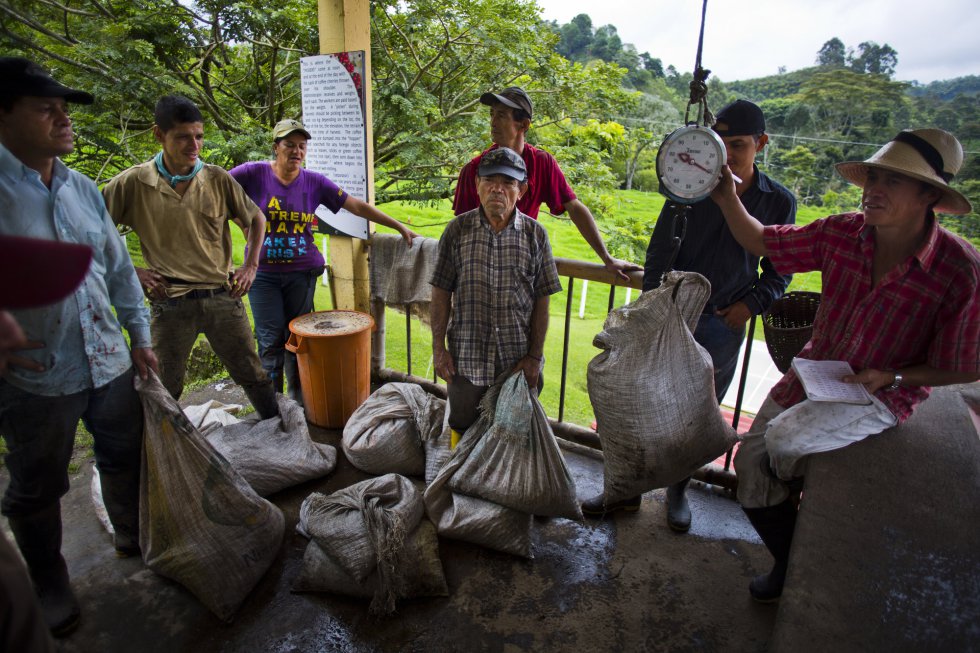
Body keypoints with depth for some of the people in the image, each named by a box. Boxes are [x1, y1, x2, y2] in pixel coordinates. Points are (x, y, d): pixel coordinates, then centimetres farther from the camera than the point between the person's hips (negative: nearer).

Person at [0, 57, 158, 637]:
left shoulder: (84, 189, 5)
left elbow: (119, 267, 10)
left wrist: (140, 337, 10)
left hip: (111, 364, 5)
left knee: (126, 458, 21)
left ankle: (134, 537, 45)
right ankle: (50, 587, 36)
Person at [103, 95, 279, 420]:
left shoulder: (218, 179, 0)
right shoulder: (132, 183, -4)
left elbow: (256, 219, 13)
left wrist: (250, 266, 7)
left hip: (222, 298, 1)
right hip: (169, 304, -1)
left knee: (253, 375, 10)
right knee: (165, 391, 11)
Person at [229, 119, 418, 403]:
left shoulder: (314, 181, 2)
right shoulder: (255, 173, -4)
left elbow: (357, 206, 3)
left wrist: (399, 226, 2)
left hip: (302, 273, 1)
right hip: (263, 272, -1)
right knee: (271, 341, 0)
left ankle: (298, 403, 24)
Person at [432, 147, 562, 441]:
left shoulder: (535, 234, -3)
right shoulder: (458, 230, -3)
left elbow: (541, 301, -1)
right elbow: (441, 293, 0)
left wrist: (535, 356, -4)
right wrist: (438, 348, -3)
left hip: (518, 361, 0)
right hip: (466, 357, 0)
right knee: (464, 430, 16)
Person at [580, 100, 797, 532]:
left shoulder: (779, 202, 2)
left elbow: (778, 270, 11)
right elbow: (659, 255, 0)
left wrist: (752, 305, -5)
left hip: (723, 325, 1)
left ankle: (678, 490, 33)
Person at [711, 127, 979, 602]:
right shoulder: (843, 233, -9)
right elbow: (762, 243, 1)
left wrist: (891, 376, -21)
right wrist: (727, 199, -15)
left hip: (883, 396, -5)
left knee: (784, 438, -29)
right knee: (751, 460, -2)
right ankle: (790, 563, 27)